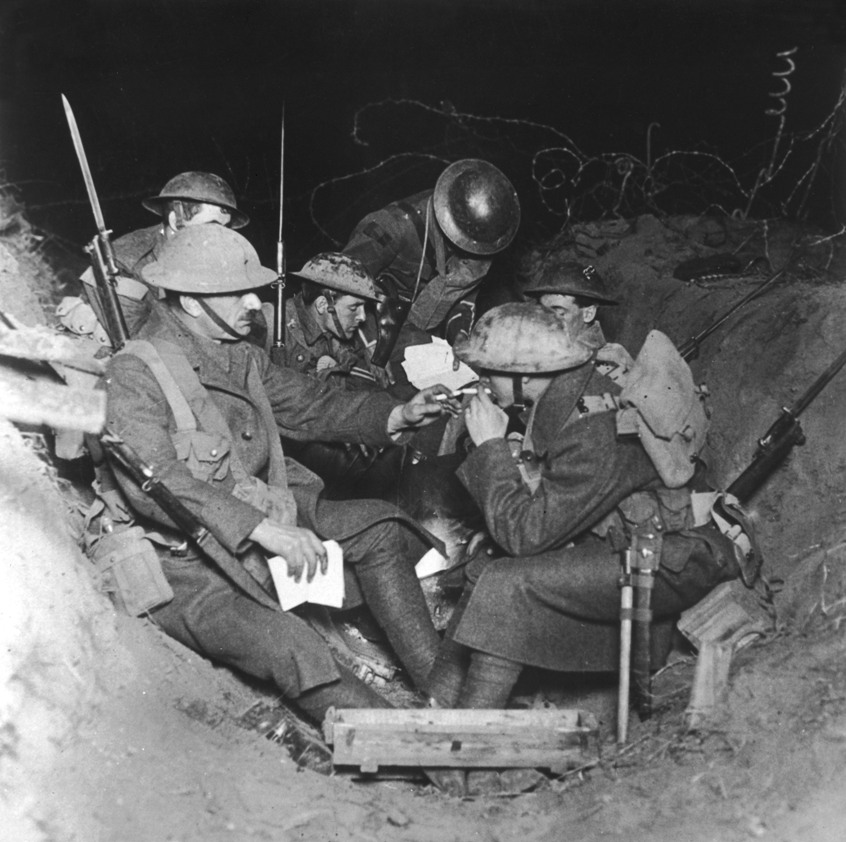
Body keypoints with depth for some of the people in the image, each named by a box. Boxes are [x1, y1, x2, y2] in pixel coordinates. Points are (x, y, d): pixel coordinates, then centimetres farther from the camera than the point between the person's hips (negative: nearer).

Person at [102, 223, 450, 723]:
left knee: (377, 526, -5)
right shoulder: (134, 374, -17)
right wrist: (263, 529, -34)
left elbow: (310, 406, 10)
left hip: (267, 520, 8)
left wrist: (397, 415, -7)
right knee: (293, 649, -28)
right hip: (192, 568, -8)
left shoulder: (241, 357, 8)